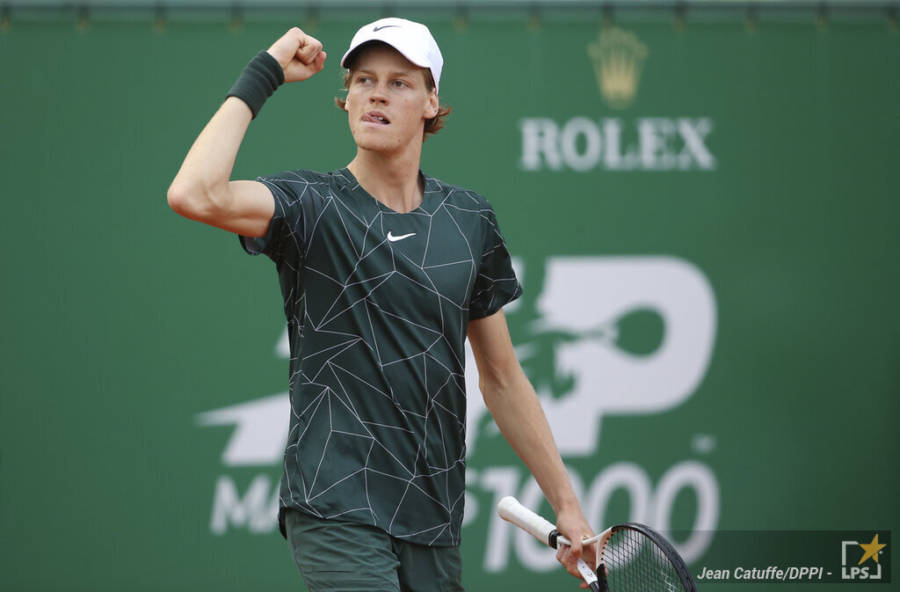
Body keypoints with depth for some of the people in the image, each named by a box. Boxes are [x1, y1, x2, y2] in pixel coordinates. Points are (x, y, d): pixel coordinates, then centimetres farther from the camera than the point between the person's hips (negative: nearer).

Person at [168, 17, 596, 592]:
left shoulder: (470, 218, 10)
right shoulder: (310, 205, -2)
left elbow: (502, 378, 18)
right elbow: (196, 195, -23)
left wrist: (566, 503, 15)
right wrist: (261, 76, -12)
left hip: (435, 523, 5)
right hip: (337, 515, -5)